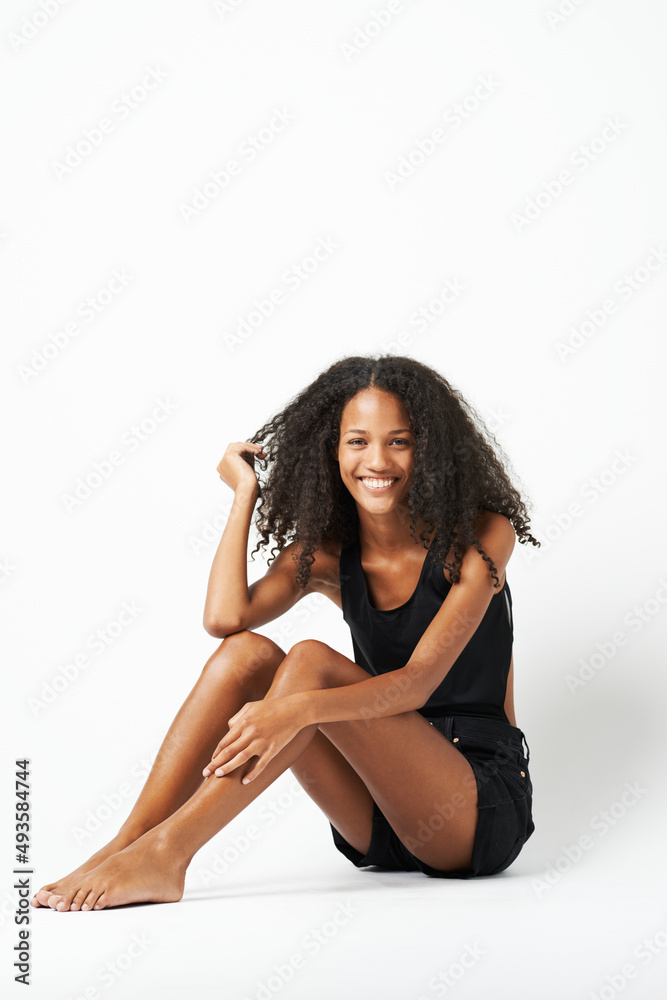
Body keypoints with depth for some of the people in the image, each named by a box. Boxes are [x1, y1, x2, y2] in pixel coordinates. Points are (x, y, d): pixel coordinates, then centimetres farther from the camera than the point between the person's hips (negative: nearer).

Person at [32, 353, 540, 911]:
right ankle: (125, 845, -22)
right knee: (245, 652, -16)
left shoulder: (481, 536, -9)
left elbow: (420, 679, -21)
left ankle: (165, 853, -29)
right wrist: (246, 493, -5)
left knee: (311, 662, -27)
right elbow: (224, 617, -14)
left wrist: (297, 708, -36)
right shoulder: (325, 553, 5)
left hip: (485, 802, -4)